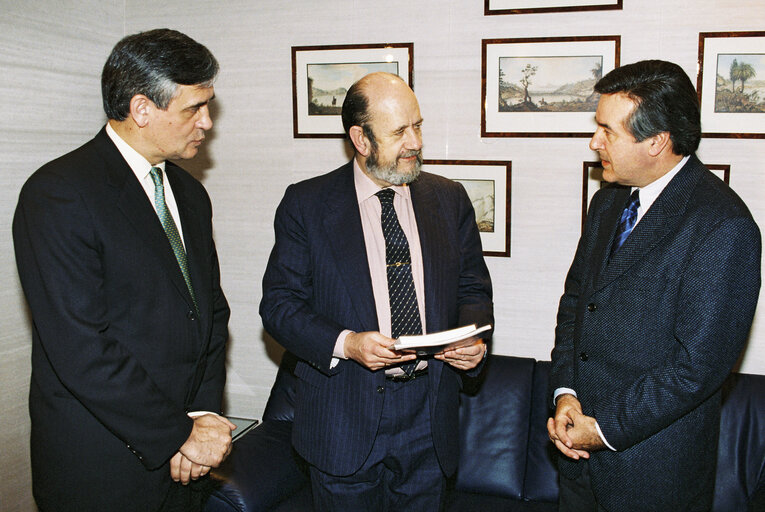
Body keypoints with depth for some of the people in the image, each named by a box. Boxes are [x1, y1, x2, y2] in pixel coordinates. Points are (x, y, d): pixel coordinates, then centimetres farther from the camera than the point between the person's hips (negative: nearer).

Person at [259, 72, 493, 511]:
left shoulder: (450, 199, 5)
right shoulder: (307, 204, -4)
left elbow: (473, 288, 11)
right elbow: (280, 303, -5)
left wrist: (473, 338, -10)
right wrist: (345, 343, -21)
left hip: (429, 418, 3)